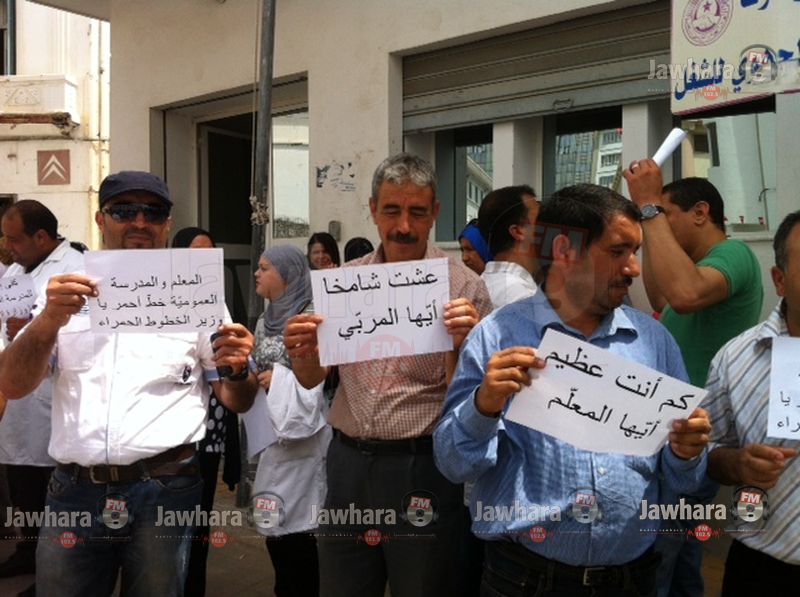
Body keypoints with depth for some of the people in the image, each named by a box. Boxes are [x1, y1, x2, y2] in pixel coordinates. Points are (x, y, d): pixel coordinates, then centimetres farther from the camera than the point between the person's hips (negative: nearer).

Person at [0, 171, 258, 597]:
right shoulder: (67, 293, 8)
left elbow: (237, 401, 5)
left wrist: (238, 371, -18)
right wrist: (50, 319, -19)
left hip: (163, 490, -1)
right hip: (74, 490, 2)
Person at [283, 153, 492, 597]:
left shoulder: (464, 285, -7)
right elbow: (311, 379, 6)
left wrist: (460, 344, -28)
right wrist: (301, 353, -17)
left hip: (423, 466, -3)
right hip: (349, 460, 4)